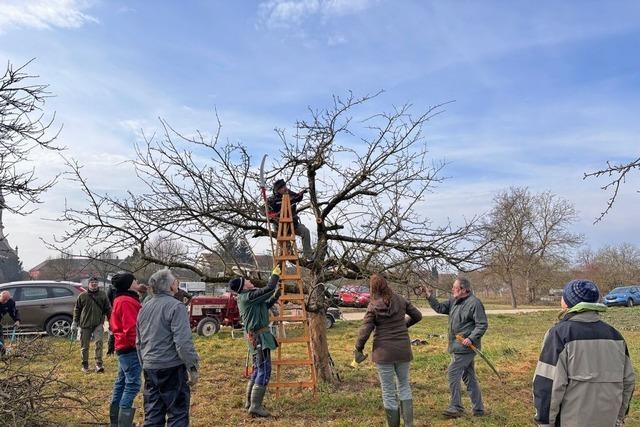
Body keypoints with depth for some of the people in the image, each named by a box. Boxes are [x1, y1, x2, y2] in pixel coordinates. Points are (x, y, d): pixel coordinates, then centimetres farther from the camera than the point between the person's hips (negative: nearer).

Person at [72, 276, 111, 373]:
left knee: (99, 341, -17)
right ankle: (85, 365, 24)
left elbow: (108, 309, 8)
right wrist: (74, 323, 6)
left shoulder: (102, 294, 5)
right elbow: (77, 309, 10)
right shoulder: (82, 296, 4)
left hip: (98, 324, -1)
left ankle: (99, 363, -14)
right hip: (85, 324, 1)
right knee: (84, 346, 9)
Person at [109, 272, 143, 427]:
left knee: (122, 383, 16)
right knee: (132, 384, -7)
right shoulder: (127, 302, -18)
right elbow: (131, 328, -23)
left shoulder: (121, 300, 15)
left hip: (123, 347, 11)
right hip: (131, 349, -11)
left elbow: (114, 325, 22)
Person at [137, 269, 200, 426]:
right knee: (177, 413, 2)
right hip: (172, 368, -7)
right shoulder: (175, 306, -14)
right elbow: (183, 342, -20)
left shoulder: (144, 308, 11)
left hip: (149, 369, 7)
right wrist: (193, 367, -13)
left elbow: (139, 342, 19)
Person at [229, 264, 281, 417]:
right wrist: (275, 275, -4)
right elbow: (269, 289, -18)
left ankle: (250, 402, 24)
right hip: (259, 337, -10)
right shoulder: (248, 296, -16)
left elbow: (265, 306, 22)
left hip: (256, 336, 10)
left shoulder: (246, 297, 14)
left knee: (258, 369, 17)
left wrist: (275, 297, 11)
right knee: (264, 371, -9)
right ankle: (255, 406, -8)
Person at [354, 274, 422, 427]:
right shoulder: (400, 300, -1)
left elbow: (365, 331, -11)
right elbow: (418, 315, 10)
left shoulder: (373, 306, -11)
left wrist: (358, 349, 3)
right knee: (404, 386, 20)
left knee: (388, 392, 8)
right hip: (403, 350, 4)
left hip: (384, 352, -4)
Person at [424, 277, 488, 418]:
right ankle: (478, 409, 24)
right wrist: (430, 297, -1)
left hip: (465, 347, -9)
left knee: (453, 373, -7)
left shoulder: (474, 303, -16)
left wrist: (471, 338, -24)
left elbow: (482, 324, -16)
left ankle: (456, 408, 2)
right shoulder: (454, 301, 10)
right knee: (469, 377, 14)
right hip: (459, 347, 9)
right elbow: (440, 308, 12)